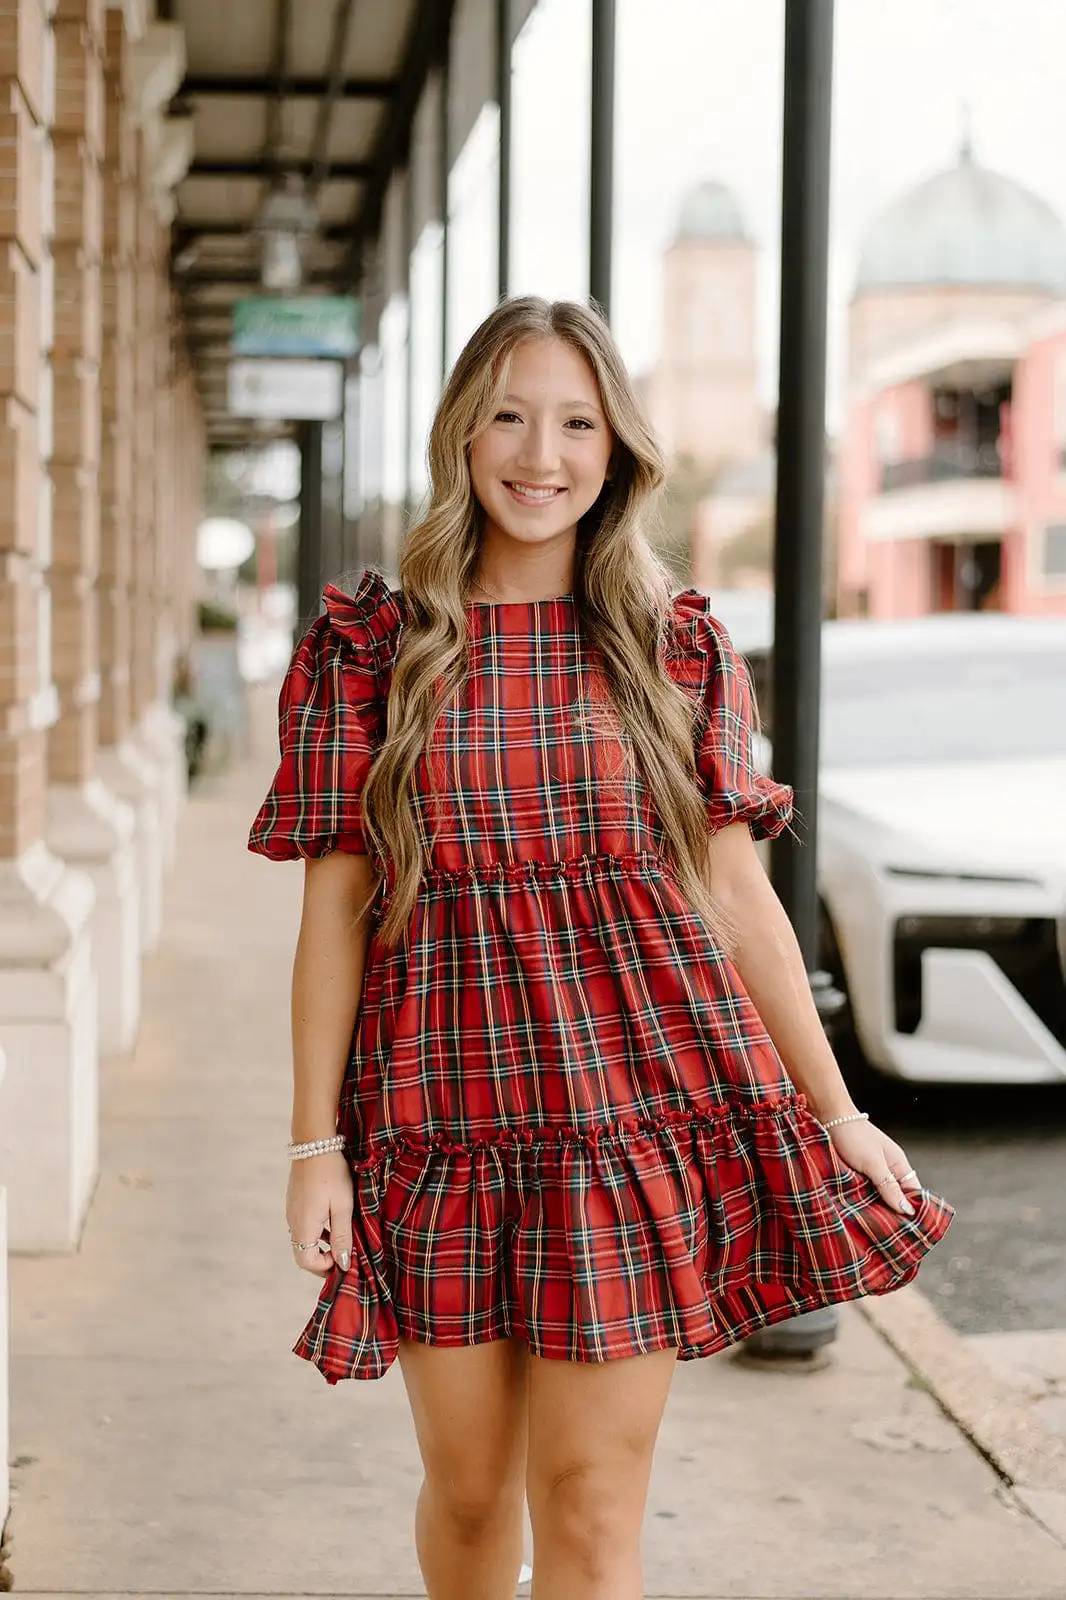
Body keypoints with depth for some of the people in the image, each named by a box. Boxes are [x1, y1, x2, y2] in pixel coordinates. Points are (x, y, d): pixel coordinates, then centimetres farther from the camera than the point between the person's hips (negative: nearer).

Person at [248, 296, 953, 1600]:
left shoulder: (677, 648, 4)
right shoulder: (367, 648, 3)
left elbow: (736, 891, 7)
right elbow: (335, 906, 3)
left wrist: (837, 1112, 6)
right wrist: (314, 1144, -1)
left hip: (641, 1108, 0)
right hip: (444, 1118, 1)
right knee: (467, 1491, 10)